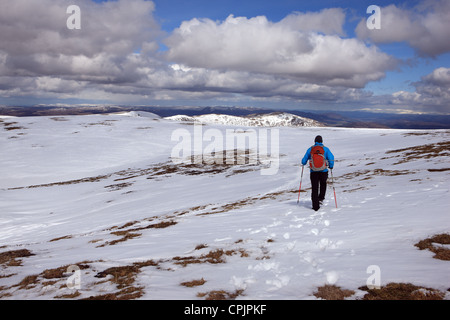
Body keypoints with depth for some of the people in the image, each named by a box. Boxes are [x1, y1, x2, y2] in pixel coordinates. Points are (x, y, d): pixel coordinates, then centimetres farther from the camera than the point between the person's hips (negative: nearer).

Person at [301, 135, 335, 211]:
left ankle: (315, 206, 5)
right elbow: (331, 158, -8)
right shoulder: (325, 149, 0)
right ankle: (321, 198, 13)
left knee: (314, 188, 7)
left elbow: (304, 161, 9)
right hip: (323, 171, 0)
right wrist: (331, 166, 10)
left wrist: (303, 163, 33)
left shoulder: (310, 149, 3)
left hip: (313, 172, 1)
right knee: (323, 184, 27)